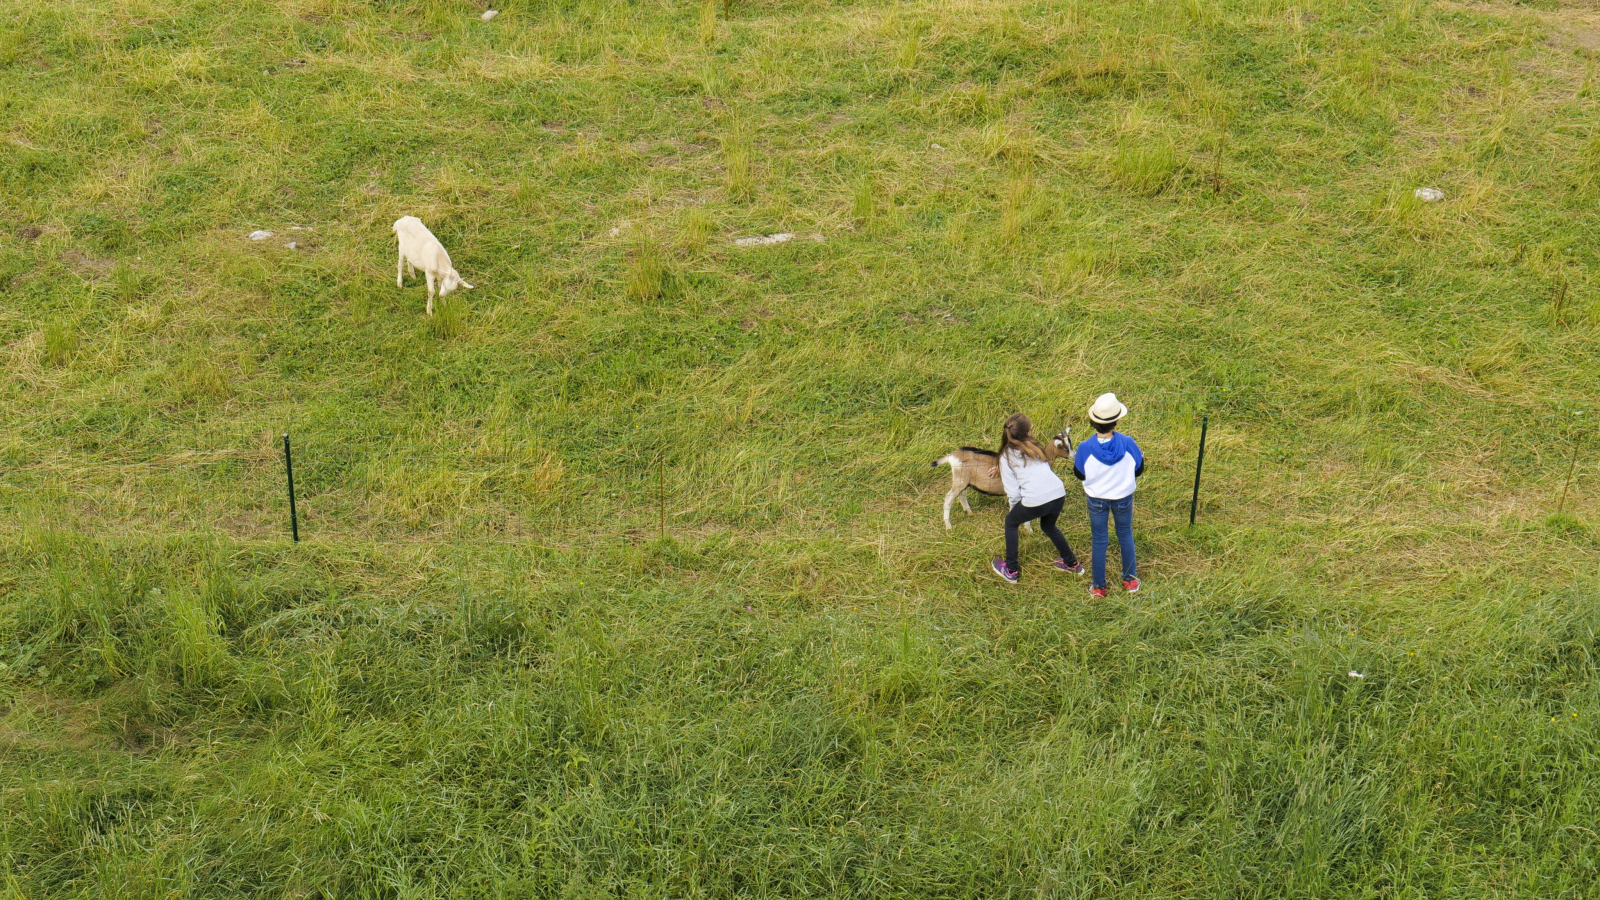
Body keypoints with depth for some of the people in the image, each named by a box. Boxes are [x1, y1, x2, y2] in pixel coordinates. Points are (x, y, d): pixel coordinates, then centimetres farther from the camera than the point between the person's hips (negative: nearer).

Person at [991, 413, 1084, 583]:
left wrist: (1016, 510, 19)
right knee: (1048, 526, 35)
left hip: (1035, 501, -5)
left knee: (1011, 523, 25)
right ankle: (1072, 563, 45)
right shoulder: (1034, 447, 17)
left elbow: (1013, 492, 3)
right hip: (1059, 494, 5)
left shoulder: (1006, 457, 5)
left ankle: (1011, 570, 28)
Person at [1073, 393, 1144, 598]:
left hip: (1097, 500, -1)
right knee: (1125, 535, 24)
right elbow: (1138, 470, -9)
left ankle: (1099, 587, 27)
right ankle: (1130, 580, 38)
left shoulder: (1086, 448, -26)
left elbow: (1080, 475, -10)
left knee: (1099, 541, 17)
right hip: (1123, 497, 1)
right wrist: (1140, 456, 11)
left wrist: (1074, 458, 8)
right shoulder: (1127, 444, -25)